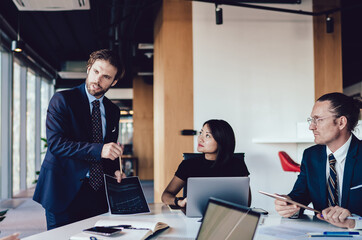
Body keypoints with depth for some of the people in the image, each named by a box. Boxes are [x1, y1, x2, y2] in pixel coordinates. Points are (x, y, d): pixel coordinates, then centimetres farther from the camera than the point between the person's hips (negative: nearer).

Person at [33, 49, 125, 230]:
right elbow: (55, 143, -17)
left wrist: (114, 170, -1)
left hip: (98, 193, 5)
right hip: (65, 191, -4)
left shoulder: (113, 111, 13)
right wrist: (98, 149, -27)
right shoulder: (62, 100, -5)